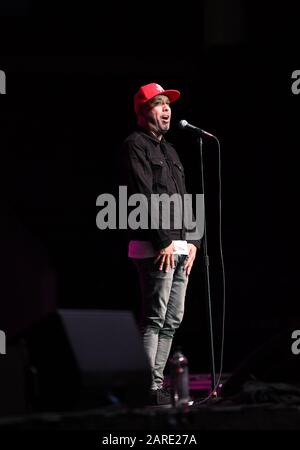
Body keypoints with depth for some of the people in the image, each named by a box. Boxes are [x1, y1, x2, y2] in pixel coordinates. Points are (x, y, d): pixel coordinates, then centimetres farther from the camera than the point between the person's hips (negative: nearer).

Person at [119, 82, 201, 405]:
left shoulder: (169, 151, 23)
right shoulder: (135, 145, -4)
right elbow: (143, 196, -14)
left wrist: (192, 241, 10)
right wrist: (164, 241, -18)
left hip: (179, 247, 9)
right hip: (153, 247, -9)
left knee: (172, 321, 7)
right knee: (154, 320, -11)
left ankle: (156, 383, 10)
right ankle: (149, 389, -12)